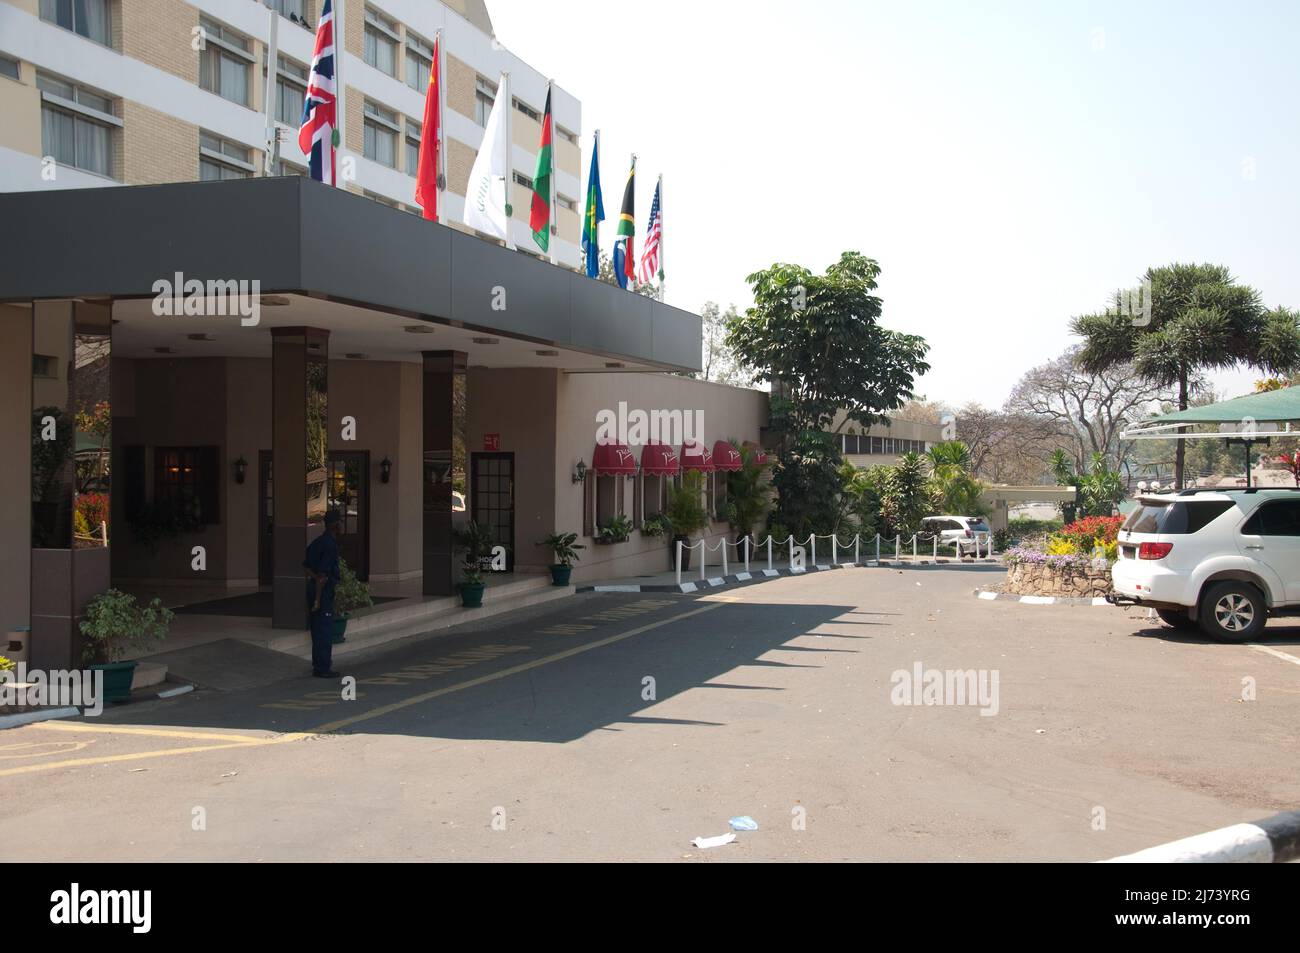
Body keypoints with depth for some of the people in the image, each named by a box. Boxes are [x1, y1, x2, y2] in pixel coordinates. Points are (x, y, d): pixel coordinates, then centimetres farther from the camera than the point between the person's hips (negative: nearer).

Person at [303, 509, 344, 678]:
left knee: (318, 629, 15)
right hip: (323, 590, -10)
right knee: (325, 630, -4)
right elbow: (322, 574, -21)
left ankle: (318, 665, 22)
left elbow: (306, 566, 16)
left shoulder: (319, 541, 12)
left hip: (314, 586, 10)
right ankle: (322, 668, 0)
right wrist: (317, 599, -20)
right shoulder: (330, 545, -18)